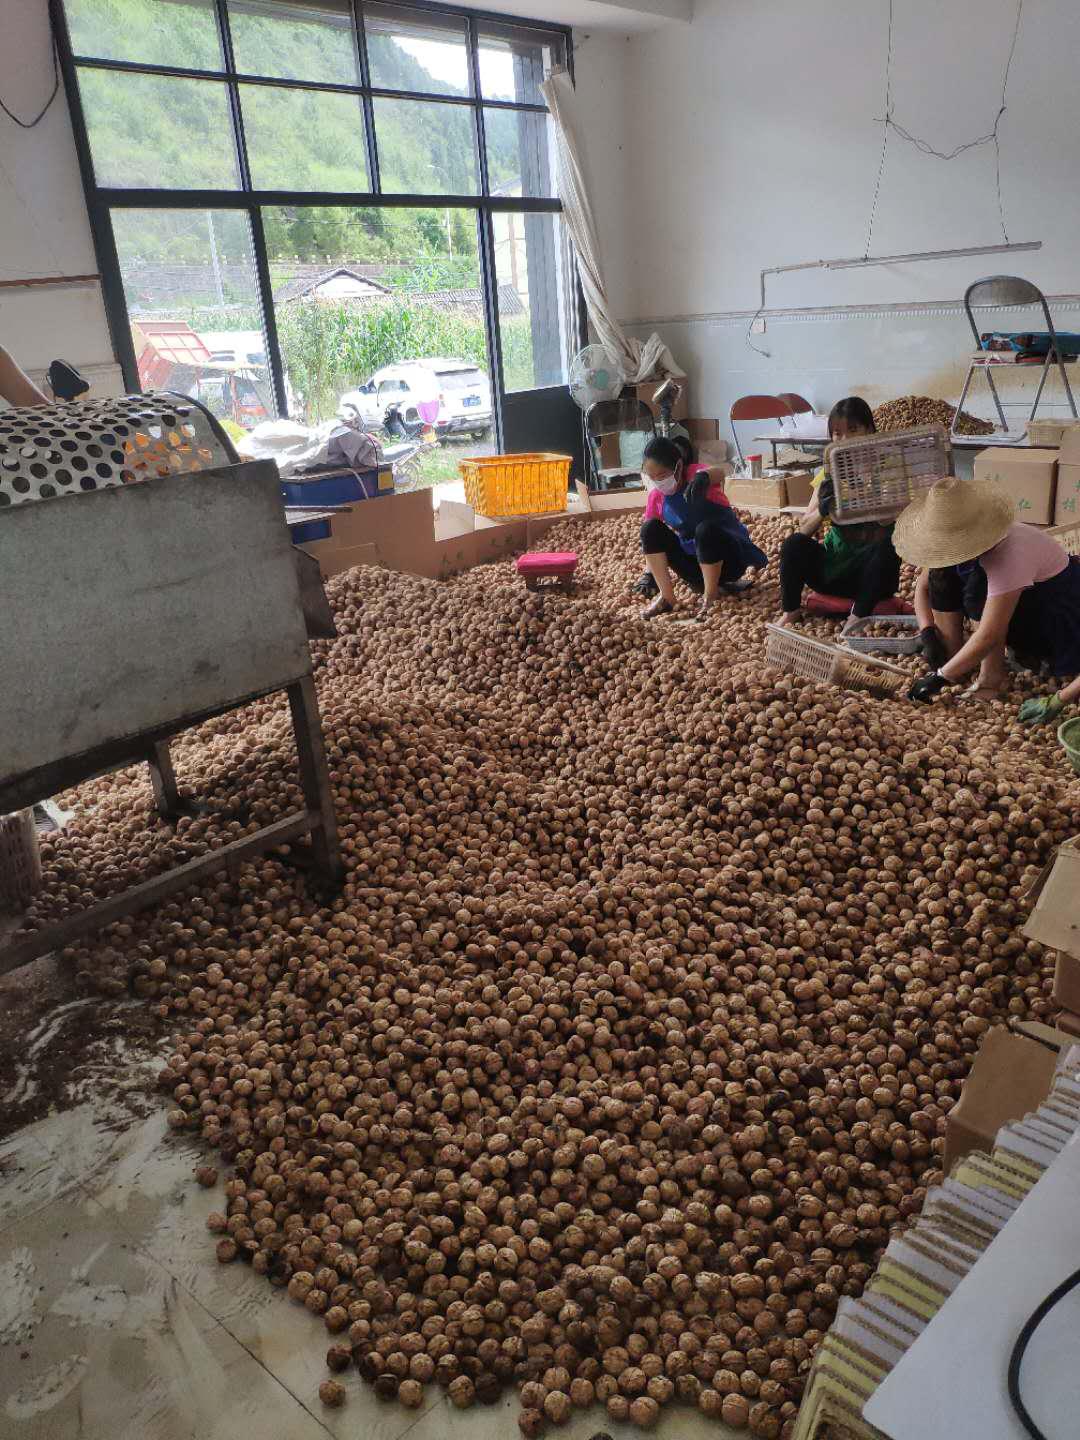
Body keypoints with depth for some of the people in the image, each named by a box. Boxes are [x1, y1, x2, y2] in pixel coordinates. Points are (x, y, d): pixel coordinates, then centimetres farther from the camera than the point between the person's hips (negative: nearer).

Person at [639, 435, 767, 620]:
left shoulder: (696, 474, -17)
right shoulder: (656, 496, -4)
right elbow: (650, 538, 1)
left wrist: (703, 477, -62)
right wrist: (649, 574, -10)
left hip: (730, 558, -5)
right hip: (694, 561, 5)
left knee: (706, 529, -37)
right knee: (651, 528, -14)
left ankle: (710, 596, -17)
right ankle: (666, 597, -11)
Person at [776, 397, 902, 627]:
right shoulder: (830, 475, 2)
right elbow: (804, 529, -3)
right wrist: (823, 509, -24)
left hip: (872, 573, -2)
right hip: (833, 567, 3)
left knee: (887, 547, -32)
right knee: (795, 543, -21)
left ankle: (858, 618, -23)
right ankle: (789, 611, -6)